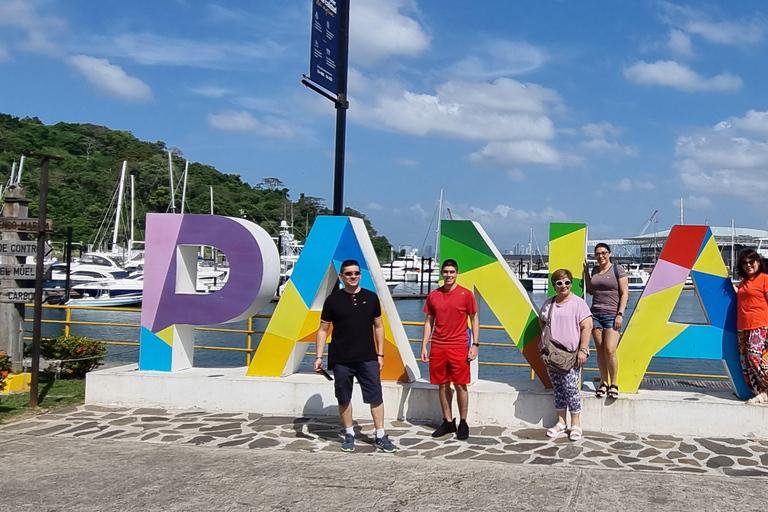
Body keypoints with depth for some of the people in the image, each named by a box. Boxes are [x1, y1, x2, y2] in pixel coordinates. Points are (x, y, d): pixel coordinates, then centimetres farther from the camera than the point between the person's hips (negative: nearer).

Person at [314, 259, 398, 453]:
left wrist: (380, 354, 5)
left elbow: (378, 326, 9)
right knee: (344, 399, 8)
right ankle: (349, 435, 23)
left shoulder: (371, 297, 3)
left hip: (368, 358, 1)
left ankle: (381, 437, 9)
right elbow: (323, 329, 1)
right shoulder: (333, 299, -2)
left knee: (376, 396, 0)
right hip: (341, 360, -1)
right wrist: (319, 356, -6)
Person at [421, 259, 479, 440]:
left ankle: (463, 423, 12)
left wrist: (475, 344, -5)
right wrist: (424, 346, 6)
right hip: (437, 348, 3)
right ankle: (448, 422, 19)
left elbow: (474, 319, 3)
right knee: (442, 385, 8)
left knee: (460, 385, 0)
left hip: (459, 347, -3)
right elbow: (429, 322, 11)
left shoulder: (466, 294, -2)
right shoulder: (433, 295, 6)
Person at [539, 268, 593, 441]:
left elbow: (587, 326, -12)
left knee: (570, 388, -7)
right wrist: (544, 339, 14)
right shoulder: (548, 303, 10)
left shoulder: (578, 303, -6)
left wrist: (582, 350, -17)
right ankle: (560, 422, 21)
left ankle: (576, 424, 5)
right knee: (557, 388, 11)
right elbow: (542, 320, 28)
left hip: (571, 354, -5)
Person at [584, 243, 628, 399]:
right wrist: (585, 270, 14)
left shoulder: (617, 269, -1)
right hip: (596, 314, 5)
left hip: (612, 315, -5)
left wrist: (620, 314, -12)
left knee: (610, 351, -12)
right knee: (600, 350, 3)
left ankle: (613, 384, 1)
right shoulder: (595, 270, 15)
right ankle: (603, 382, 12)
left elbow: (624, 293, -4)